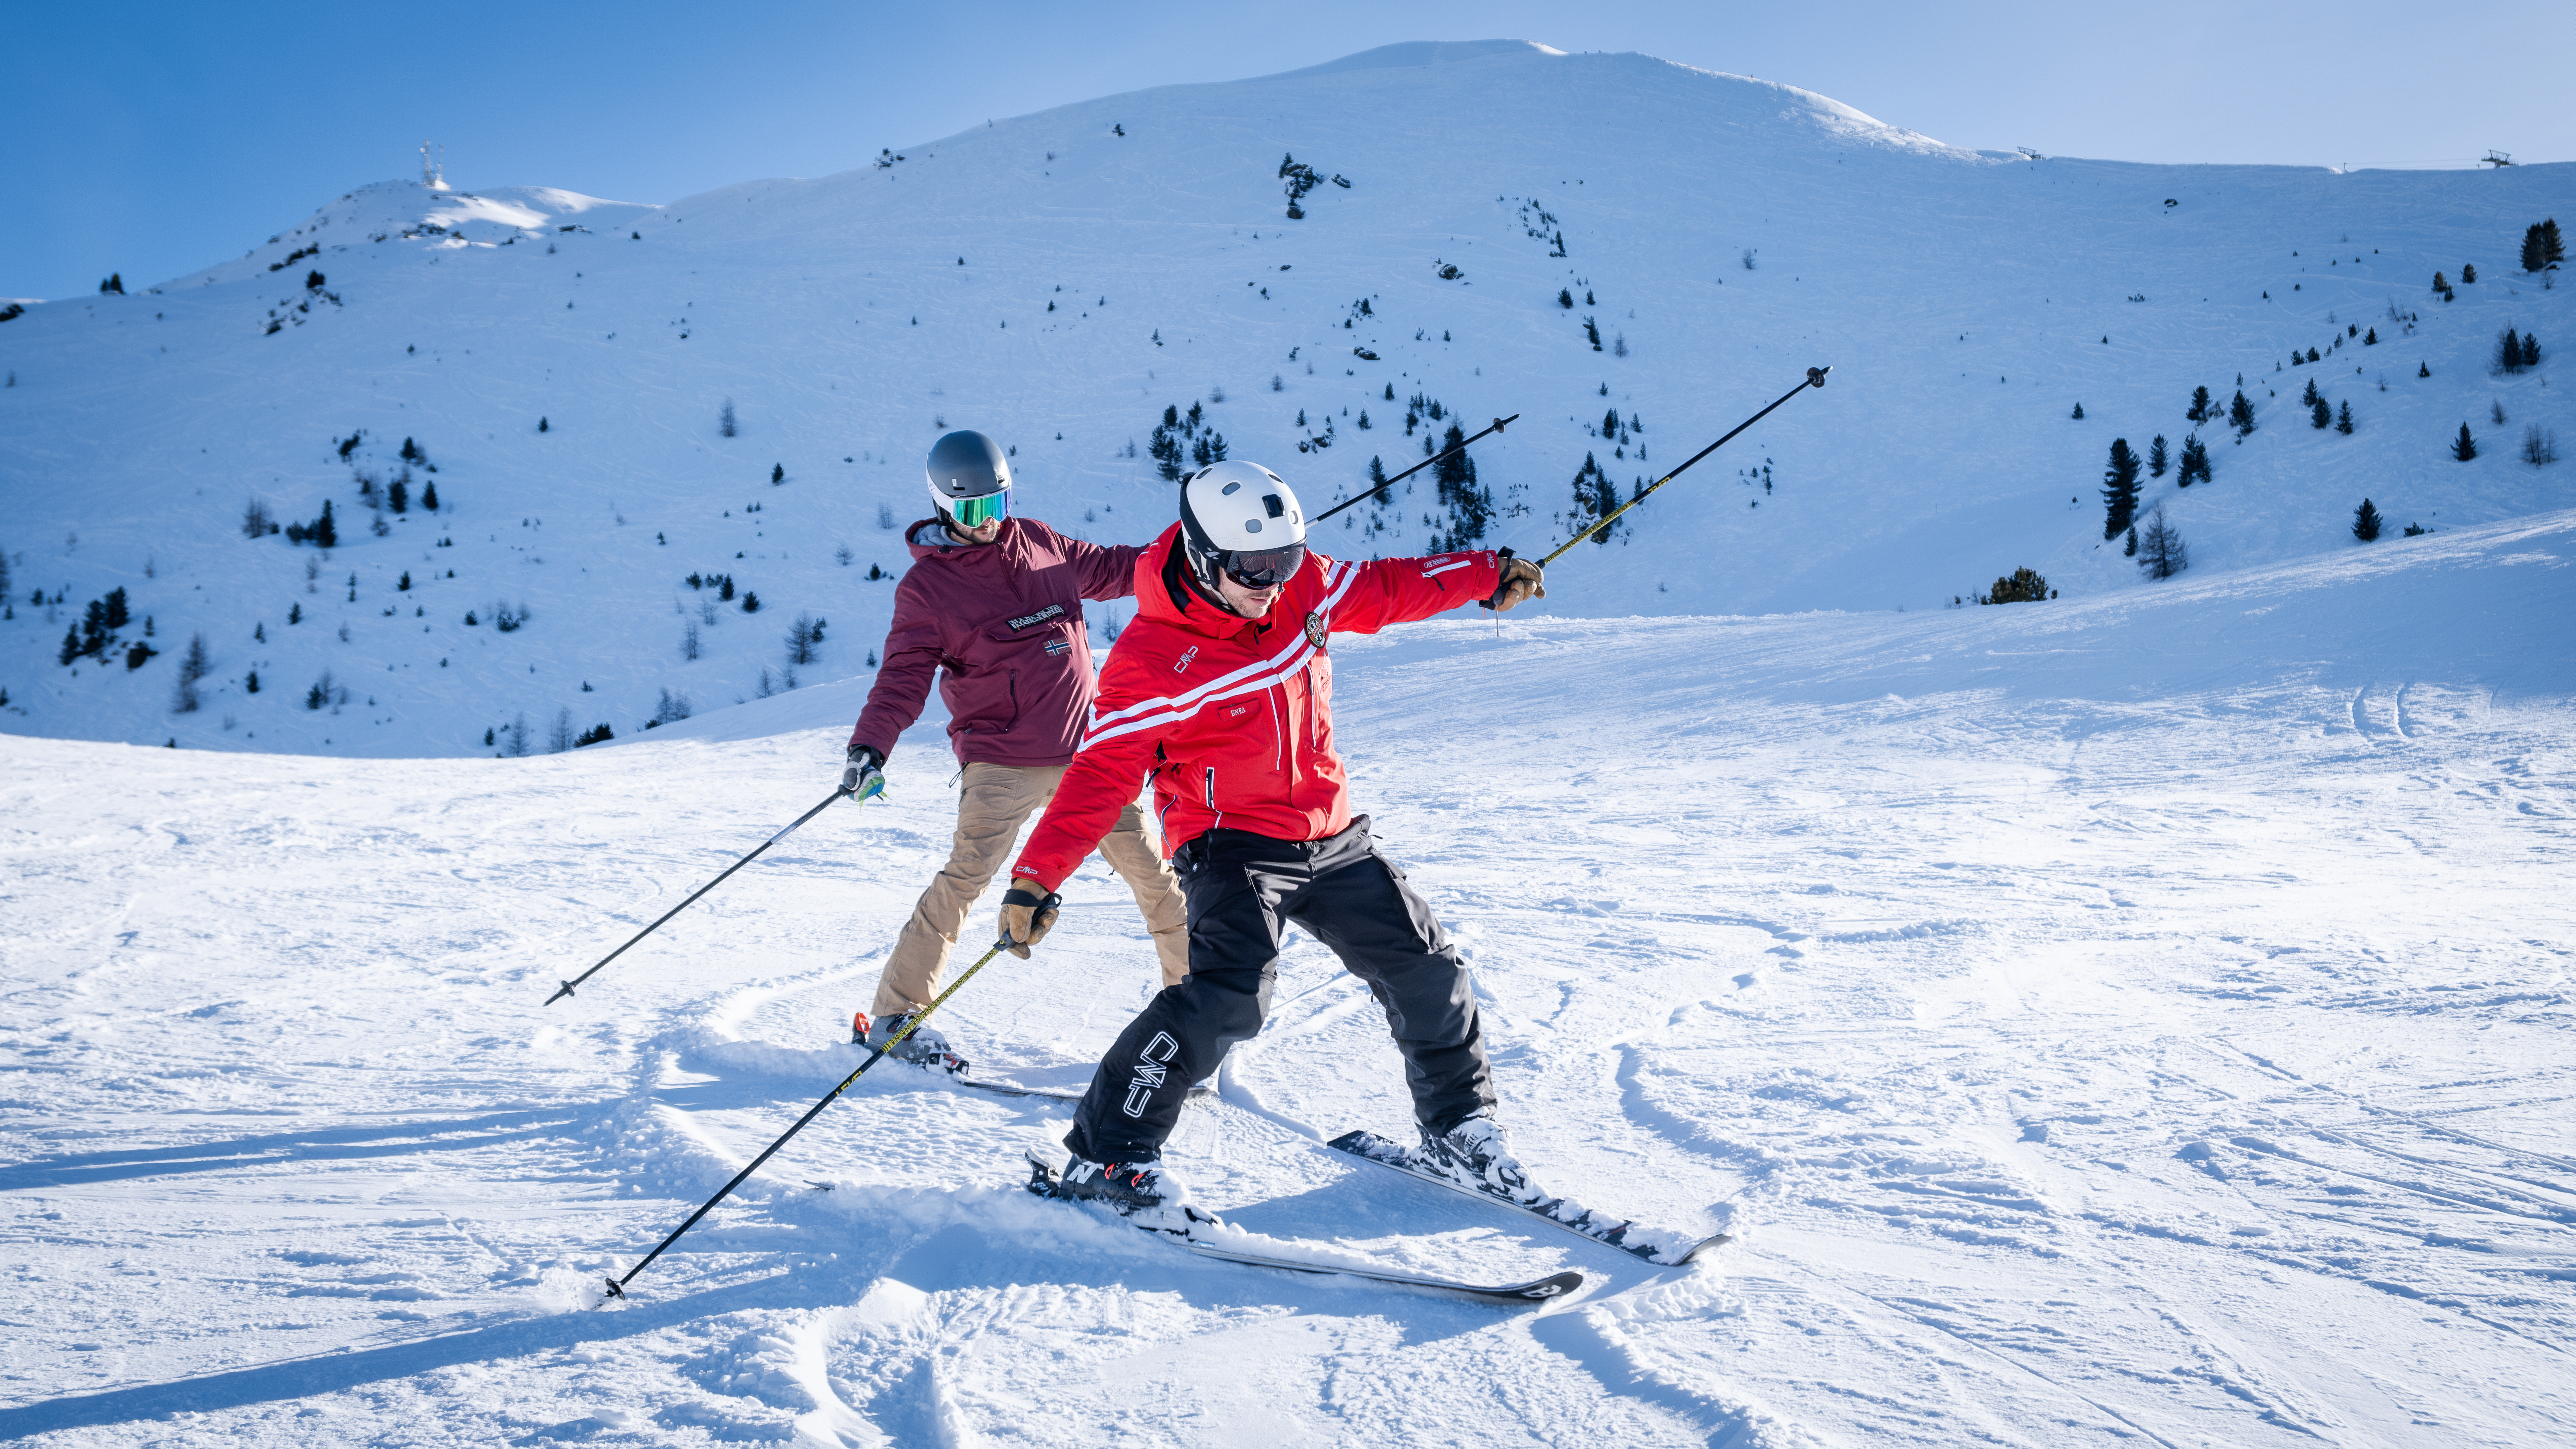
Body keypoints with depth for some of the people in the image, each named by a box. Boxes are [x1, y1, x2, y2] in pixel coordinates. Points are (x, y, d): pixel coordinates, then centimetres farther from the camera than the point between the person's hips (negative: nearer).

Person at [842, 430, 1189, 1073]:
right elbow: (903, 677, -9)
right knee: (964, 879, -14)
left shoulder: (1038, 542, 10)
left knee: (1152, 869, 6)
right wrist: (870, 746, -25)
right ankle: (892, 1016, -2)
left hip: (1084, 749, 5)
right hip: (1002, 763, -5)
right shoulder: (926, 587, -4)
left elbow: (1105, 568, 25)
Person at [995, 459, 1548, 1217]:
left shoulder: (1304, 586, -2)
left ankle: (1460, 1131, 33)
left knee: (1427, 973, 11)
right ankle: (1105, 1156, -15)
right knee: (1228, 994, -28)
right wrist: (1037, 877, -28)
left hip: (1330, 834, 7)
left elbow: (1387, 588, 17)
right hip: (1231, 843, -7)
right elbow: (1102, 772, -20)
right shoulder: (1152, 658, -19)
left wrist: (1489, 575, 23)